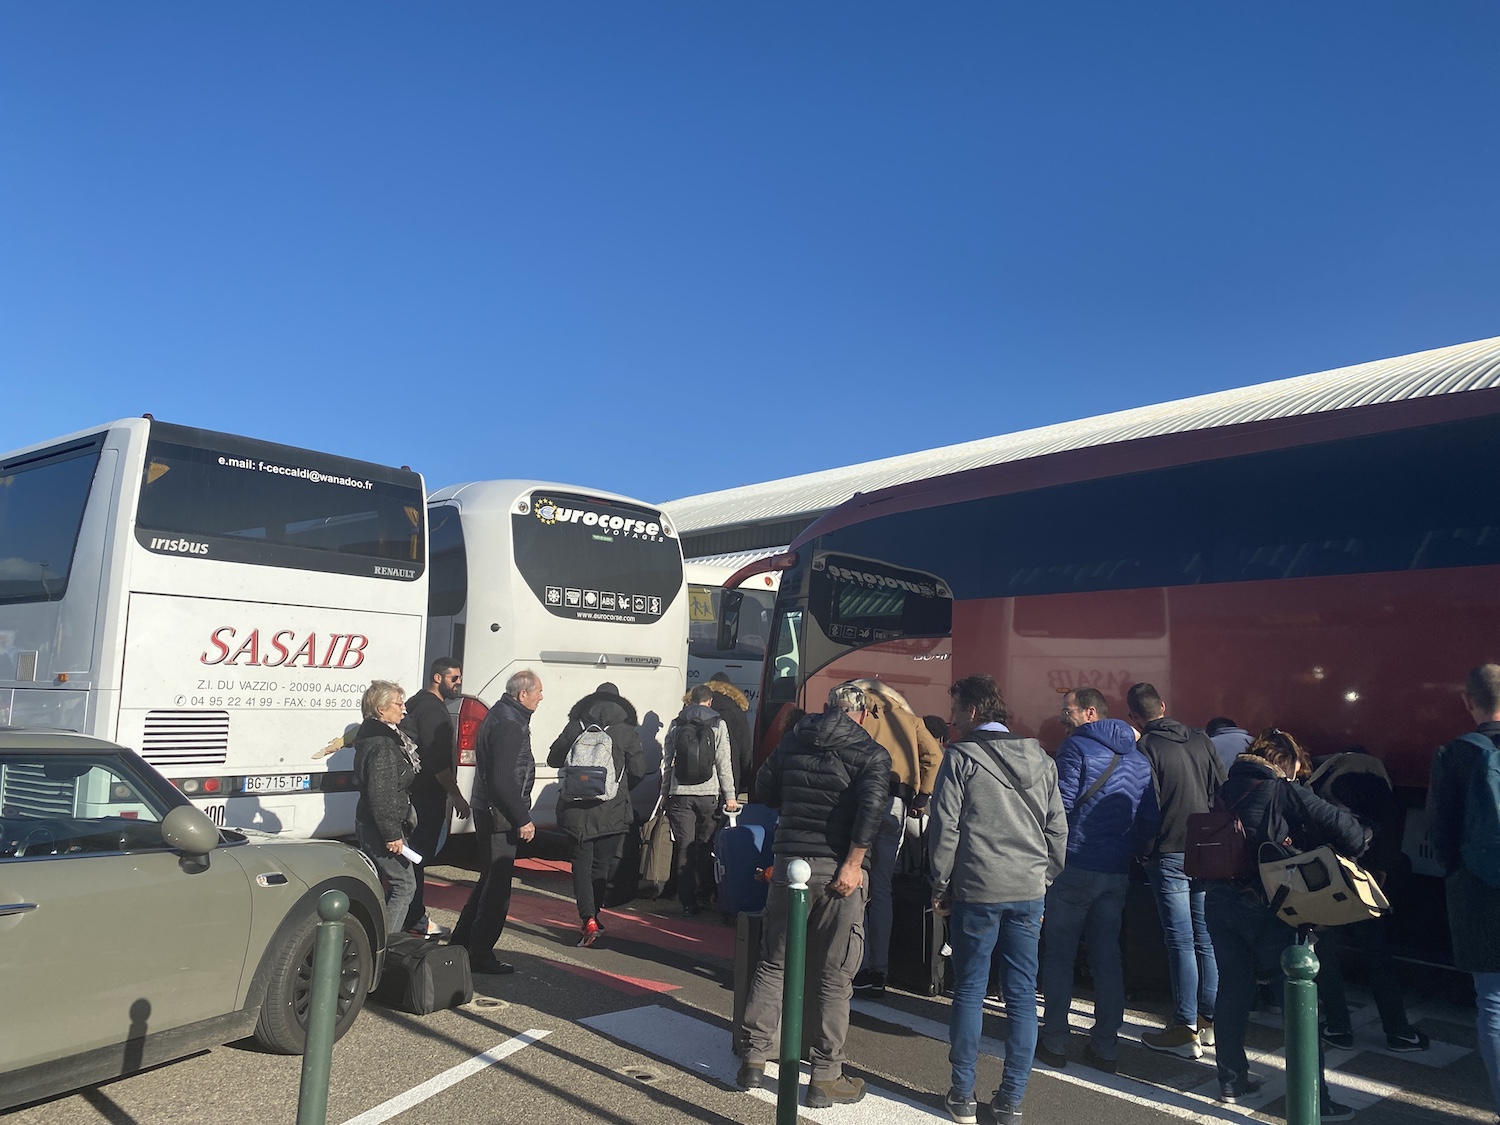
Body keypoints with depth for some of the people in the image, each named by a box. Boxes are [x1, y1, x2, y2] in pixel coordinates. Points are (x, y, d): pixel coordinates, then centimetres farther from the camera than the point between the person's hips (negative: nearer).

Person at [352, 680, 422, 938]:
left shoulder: (372, 735, 11)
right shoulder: (383, 746, -22)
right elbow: (381, 795, -26)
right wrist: (392, 834, -22)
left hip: (368, 825, 10)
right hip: (380, 828, -10)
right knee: (404, 885, -3)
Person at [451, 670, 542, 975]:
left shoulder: (503, 715, 14)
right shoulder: (508, 724, -20)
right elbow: (503, 780, -25)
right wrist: (523, 820, -20)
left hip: (489, 811, 11)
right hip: (498, 813, -11)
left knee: (490, 879, 20)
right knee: (496, 885, -1)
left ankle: (460, 942, 30)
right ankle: (480, 954, 9)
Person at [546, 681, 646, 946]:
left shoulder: (575, 728, 0)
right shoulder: (627, 732, -3)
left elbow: (554, 759, 9)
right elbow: (638, 771, -1)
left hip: (577, 808, 1)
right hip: (612, 812, 0)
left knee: (582, 862, 6)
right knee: (603, 863, 14)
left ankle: (588, 919, -6)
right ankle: (591, 916, 22)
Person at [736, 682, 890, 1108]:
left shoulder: (792, 742, 9)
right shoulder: (871, 754, -2)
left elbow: (764, 791, 17)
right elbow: (871, 807, -18)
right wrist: (854, 863, -16)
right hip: (839, 871, -3)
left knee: (773, 963, 15)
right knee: (833, 978, 6)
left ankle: (754, 1058, 19)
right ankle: (825, 1078, 13)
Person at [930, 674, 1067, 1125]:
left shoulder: (961, 757, -6)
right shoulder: (1040, 759, 8)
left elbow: (945, 827, -8)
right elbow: (1058, 827, 10)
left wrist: (941, 884, 1)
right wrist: (1045, 878, 17)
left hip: (977, 890, -4)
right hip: (1029, 891, 4)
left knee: (969, 991, 7)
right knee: (1022, 995, 8)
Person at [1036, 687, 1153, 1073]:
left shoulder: (1077, 746, -9)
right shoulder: (1139, 758, 11)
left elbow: (1060, 806, -16)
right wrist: (1132, 856, 18)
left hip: (1075, 866, -6)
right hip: (1118, 872, 6)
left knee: (1059, 955, 5)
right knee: (1107, 957, 11)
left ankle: (1055, 1044, 10)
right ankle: (1105, 1048, 15)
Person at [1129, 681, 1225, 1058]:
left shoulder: (1146, 748, -11)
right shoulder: (1200, 740, 7)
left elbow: (1149, 807, -14)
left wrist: (1145, 853, -3)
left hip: (1170, 854, -6)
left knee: (1181, 941, -2)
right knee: (1206, 938, 12)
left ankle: (1185, 1029, 3)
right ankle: (1208, 1019, 21)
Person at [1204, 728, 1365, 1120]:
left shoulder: (1228, 788, 9)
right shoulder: (1286, 792, -8)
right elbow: (1343, 828, -13)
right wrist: (1357, 841, 6)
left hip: (1220, 898, 6)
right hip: (1264, 905, -6)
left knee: (1233, 988, 16)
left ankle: (1232, 1080, 26)